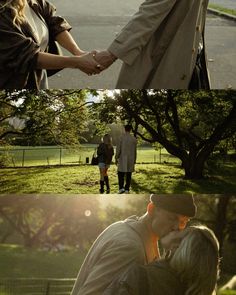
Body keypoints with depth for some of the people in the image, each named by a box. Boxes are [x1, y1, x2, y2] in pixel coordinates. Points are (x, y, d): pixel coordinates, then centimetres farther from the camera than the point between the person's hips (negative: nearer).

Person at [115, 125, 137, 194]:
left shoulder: (121, 138, -9)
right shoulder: (134, 139, 0)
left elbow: (118, 149, -9)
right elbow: (135, 151, 5)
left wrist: (116, 158, 1)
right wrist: (134, 161, 13)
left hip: (123, 159, -2)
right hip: (131, 160, 2)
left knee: (121, 174, 7)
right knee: (128, 175, 8)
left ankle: (121, 188, -8)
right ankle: (127, 189, 7)